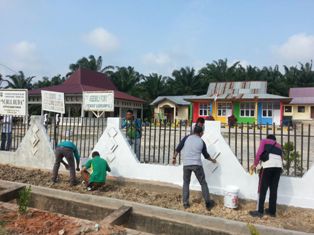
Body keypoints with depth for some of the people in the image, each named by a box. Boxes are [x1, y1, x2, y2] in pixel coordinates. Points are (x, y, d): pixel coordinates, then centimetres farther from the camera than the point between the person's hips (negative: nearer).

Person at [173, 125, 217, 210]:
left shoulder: (187, 138, 3)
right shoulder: (201, 142, 7)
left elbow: (178, 148, -3)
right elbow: (206, 155, 17)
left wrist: (174, 157, 9)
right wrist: (212, 160, 36)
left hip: (186, 164, 1)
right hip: (197, 164, -1)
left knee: (186, 183, 16)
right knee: (203, 183, 12)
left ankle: (185, 203, 15)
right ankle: (208, 203, 14)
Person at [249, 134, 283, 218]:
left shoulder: (264, 141, 19)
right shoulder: (278, 146, 33)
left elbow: (259, 152, 3)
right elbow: (281, 158, 23)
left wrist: (255, 164, 9)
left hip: (268, 165, -5)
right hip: (279, 166, 5)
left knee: (262, 189, 2)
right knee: (274, 189, 13)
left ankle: (260, 211, 5)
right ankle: (272, 211, 20)